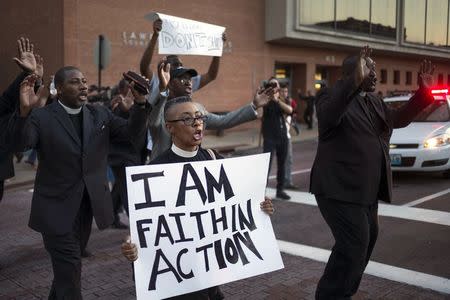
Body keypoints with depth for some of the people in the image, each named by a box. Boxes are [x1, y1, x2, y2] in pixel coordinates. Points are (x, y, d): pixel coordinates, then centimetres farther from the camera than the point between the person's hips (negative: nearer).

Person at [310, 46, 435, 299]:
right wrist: (355, 81, -42)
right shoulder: (332, 95, -11)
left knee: (368, 238, 19)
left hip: (366, 188, 10)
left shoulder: (375, 101, 16)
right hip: (340, 187, -10)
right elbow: (328, 116, -32)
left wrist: (424, 92, 11)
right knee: (355, 242, -13)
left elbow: (400, 119, 22)